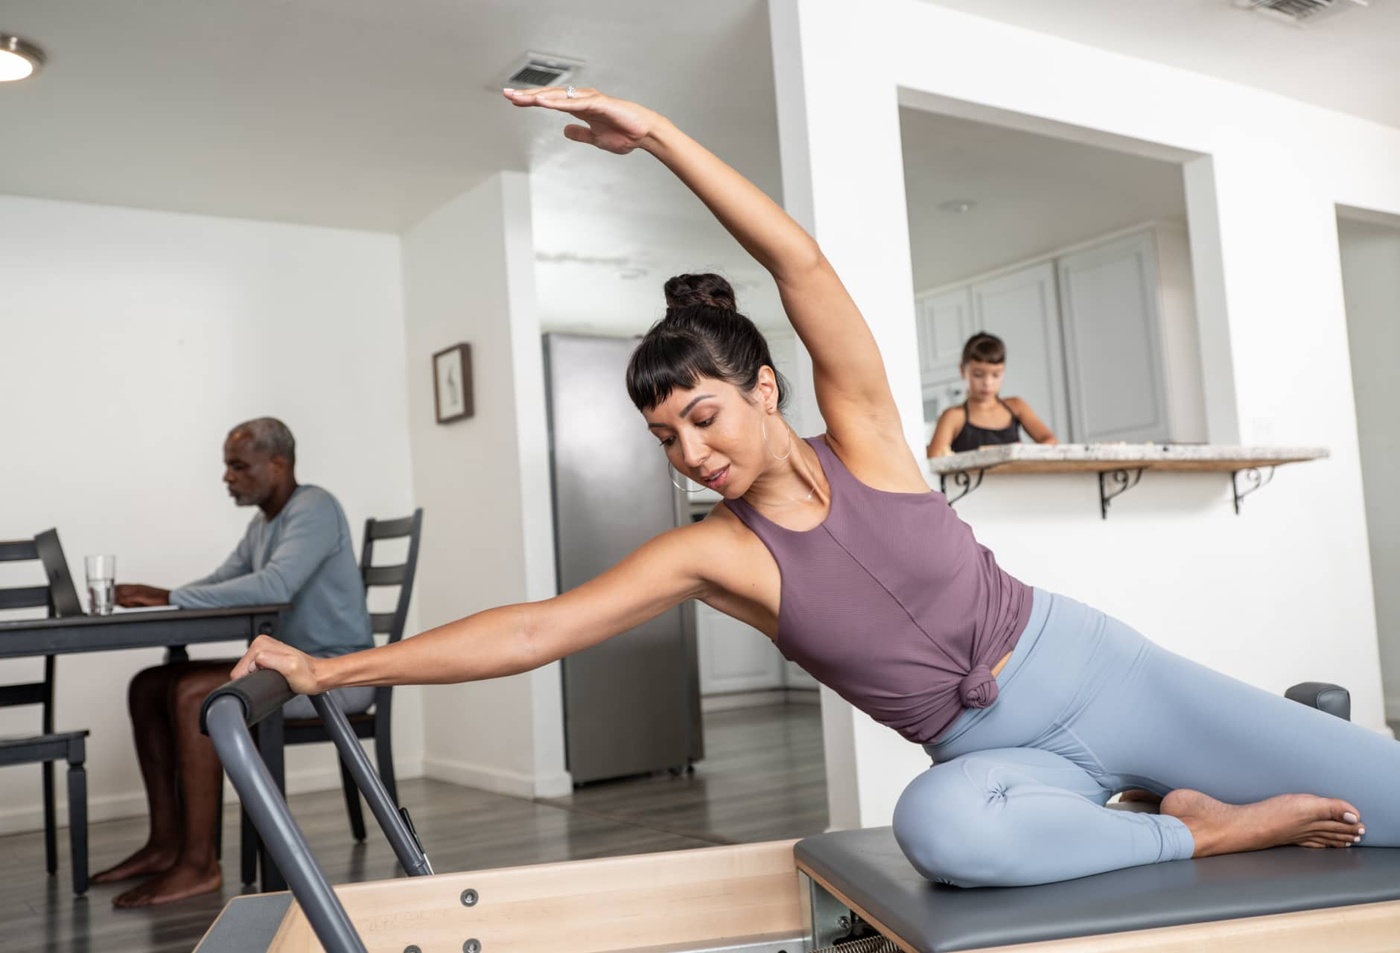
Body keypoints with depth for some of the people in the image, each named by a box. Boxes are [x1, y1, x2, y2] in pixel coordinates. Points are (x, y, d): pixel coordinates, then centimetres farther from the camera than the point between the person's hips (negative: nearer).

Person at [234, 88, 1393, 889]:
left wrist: (656, 132, -25)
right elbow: (529, 630, -12)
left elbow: (800, 261, -20)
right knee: (939, 825, -38)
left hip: (1090, 669, 0)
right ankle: (1203, 828, -16)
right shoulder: (708, 554, -6)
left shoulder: (862, 437, -8)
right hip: (994, 751, 1)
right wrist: (330, 669, -15)